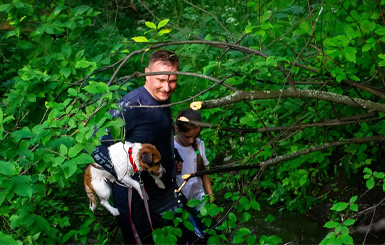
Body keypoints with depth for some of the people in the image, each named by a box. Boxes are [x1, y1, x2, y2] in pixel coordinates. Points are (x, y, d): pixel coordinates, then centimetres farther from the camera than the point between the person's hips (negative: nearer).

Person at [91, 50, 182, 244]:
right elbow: (94, 143, -27)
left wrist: (172, 164, 11)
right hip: (134, 198, -8)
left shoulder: (164, 100, 2)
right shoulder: (131, 106, -26)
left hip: (163, 191, 8)